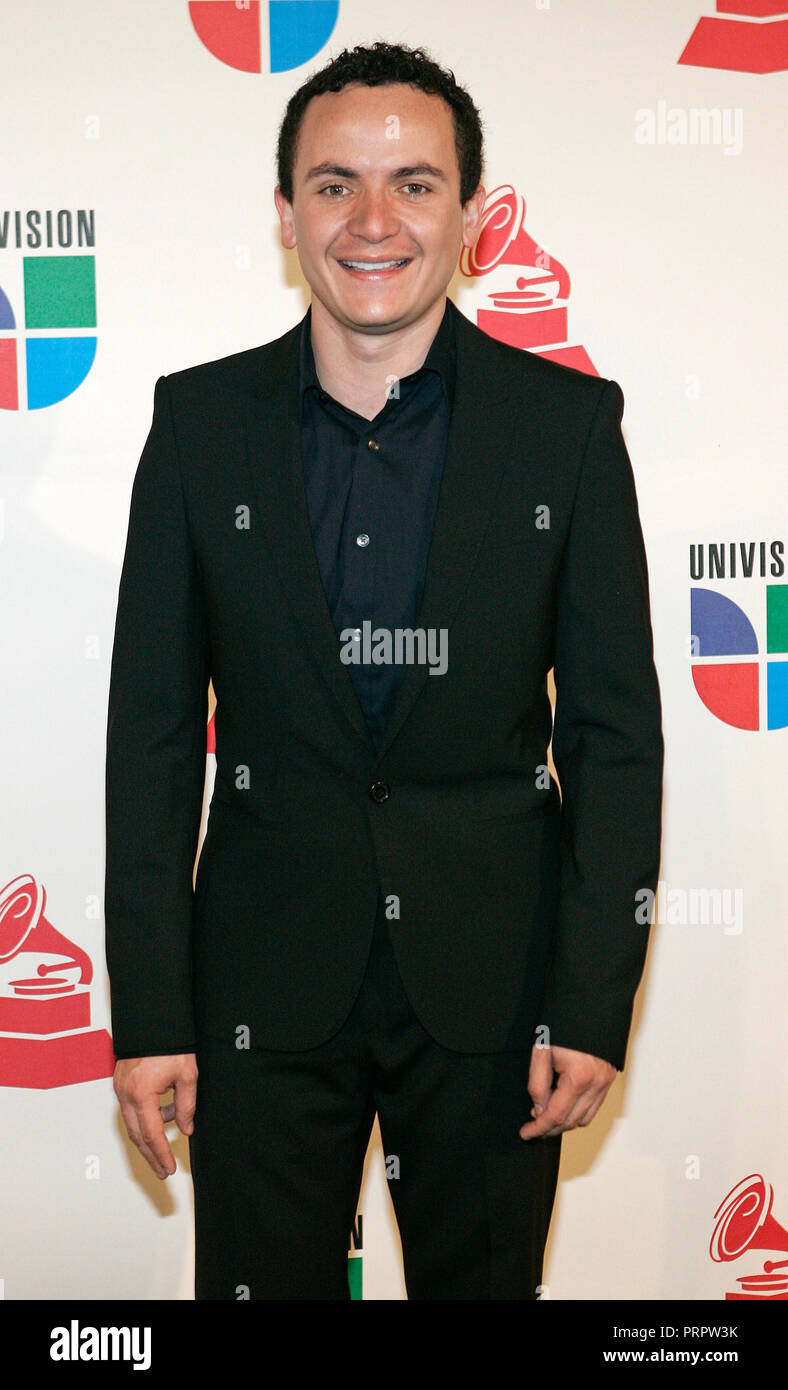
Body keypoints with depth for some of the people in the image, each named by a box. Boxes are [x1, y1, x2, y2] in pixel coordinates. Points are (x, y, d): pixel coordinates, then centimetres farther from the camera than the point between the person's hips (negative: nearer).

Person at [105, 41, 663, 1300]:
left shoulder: (567, 424, -4)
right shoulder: (202, 422, -2)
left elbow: (616, 728, -2)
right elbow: (154, 728, 0)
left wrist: (597, 1002, -6)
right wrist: (149, 1011, -3)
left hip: (493, 981, 0)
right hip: (267, 979, 1)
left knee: (485, 1280, 16)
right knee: (262, 1282, 12)